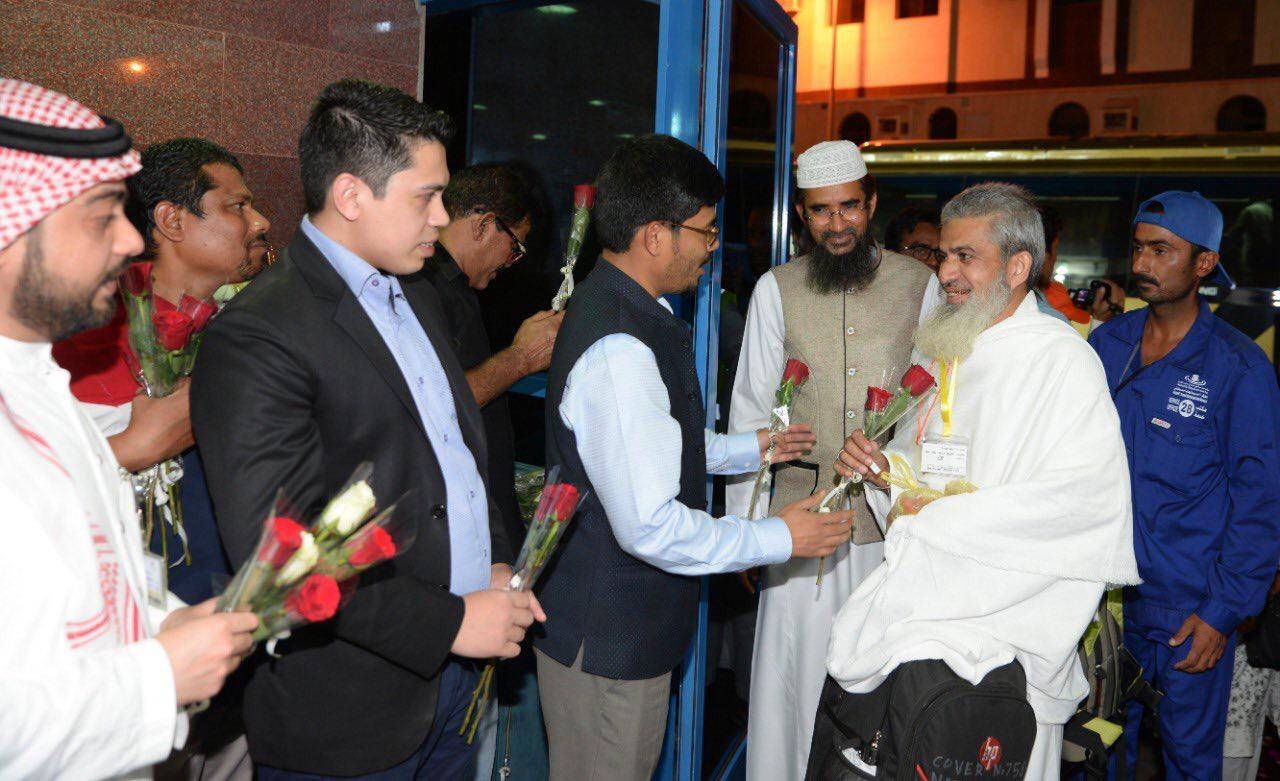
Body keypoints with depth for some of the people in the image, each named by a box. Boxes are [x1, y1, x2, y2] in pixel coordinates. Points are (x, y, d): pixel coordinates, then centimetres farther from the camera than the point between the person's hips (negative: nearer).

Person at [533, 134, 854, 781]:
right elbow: (650, 526, -30)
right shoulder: (622, 350, -28)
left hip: (627, 625, 10)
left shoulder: (624, 311, 6)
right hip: (606, 640, -10)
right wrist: (778, 537, -18)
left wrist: (746, 448, 18)